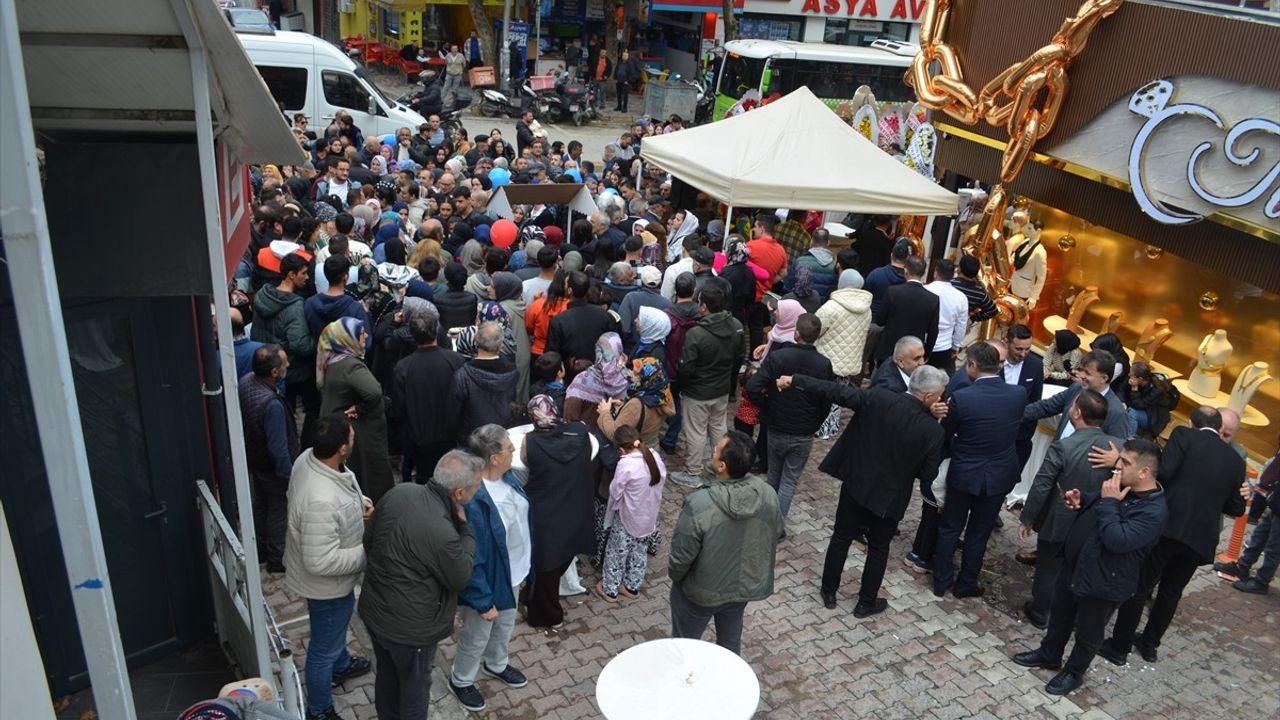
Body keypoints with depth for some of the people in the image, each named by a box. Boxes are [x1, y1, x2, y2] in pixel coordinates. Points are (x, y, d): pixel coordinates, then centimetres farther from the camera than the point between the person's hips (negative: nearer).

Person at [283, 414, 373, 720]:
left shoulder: (309, 457, -16)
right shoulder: (321, 502, -44)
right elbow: (321, 562, -37)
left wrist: (359, 501, -10)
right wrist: (367, 554, -24)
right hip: (326, 583, -9)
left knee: (338, 625, 36)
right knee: (324, 648, 17)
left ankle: (341, 665, 64)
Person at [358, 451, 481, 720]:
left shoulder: (399, 491, -14)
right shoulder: (442, 534, -36)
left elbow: (368, 540, 2)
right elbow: (461, 579, -16)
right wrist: (465, 528, -12)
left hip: (373, 609, 7)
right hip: (409, 627, -7)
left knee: (387, 672, 31)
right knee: (415, 685, 21)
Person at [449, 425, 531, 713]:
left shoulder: (506, 476, -12)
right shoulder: (473, 502, -38)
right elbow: (472, 560, -29)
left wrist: (526, 561, 16)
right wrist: (483, 601, -21)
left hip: (513, 571, 8)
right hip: (489, 581, -7)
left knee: (505, 625, 32)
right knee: (477, 637, 20)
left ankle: (496, 664, 60)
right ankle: (460, 680, 48)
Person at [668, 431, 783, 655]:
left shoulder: (698, 504, -34)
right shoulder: (768, 494, -19)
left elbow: (682, 556, -23)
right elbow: (774, 534, -2)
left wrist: (674, 576, -1)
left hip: (702, 593, -4)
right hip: (745, 586, 4)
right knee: (731, 641, 29)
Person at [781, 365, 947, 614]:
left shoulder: (876, 398, -18)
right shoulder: (933, 430, -20)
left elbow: (837, 391, -16)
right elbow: (928, 474, -11)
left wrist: (794, 380, -9)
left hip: (856, 485, 2)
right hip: (889, 497, -2)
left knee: (841, 539, 20)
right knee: (878, 550, 19)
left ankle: (828, 591, 34)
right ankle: (866, 603, 32)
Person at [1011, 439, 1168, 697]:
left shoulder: (1154, 511, -29)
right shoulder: (1121, 487, -2)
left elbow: (1117, 540, -36)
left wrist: (1109, 501, -31)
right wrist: (1081, 501, -5)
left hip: (1101, 582, -8)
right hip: (1074, 566, 8)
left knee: (1087, 633, 16)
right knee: (1059, 616, 26)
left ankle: (1073, 672, 39)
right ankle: (1049, 654, 48)